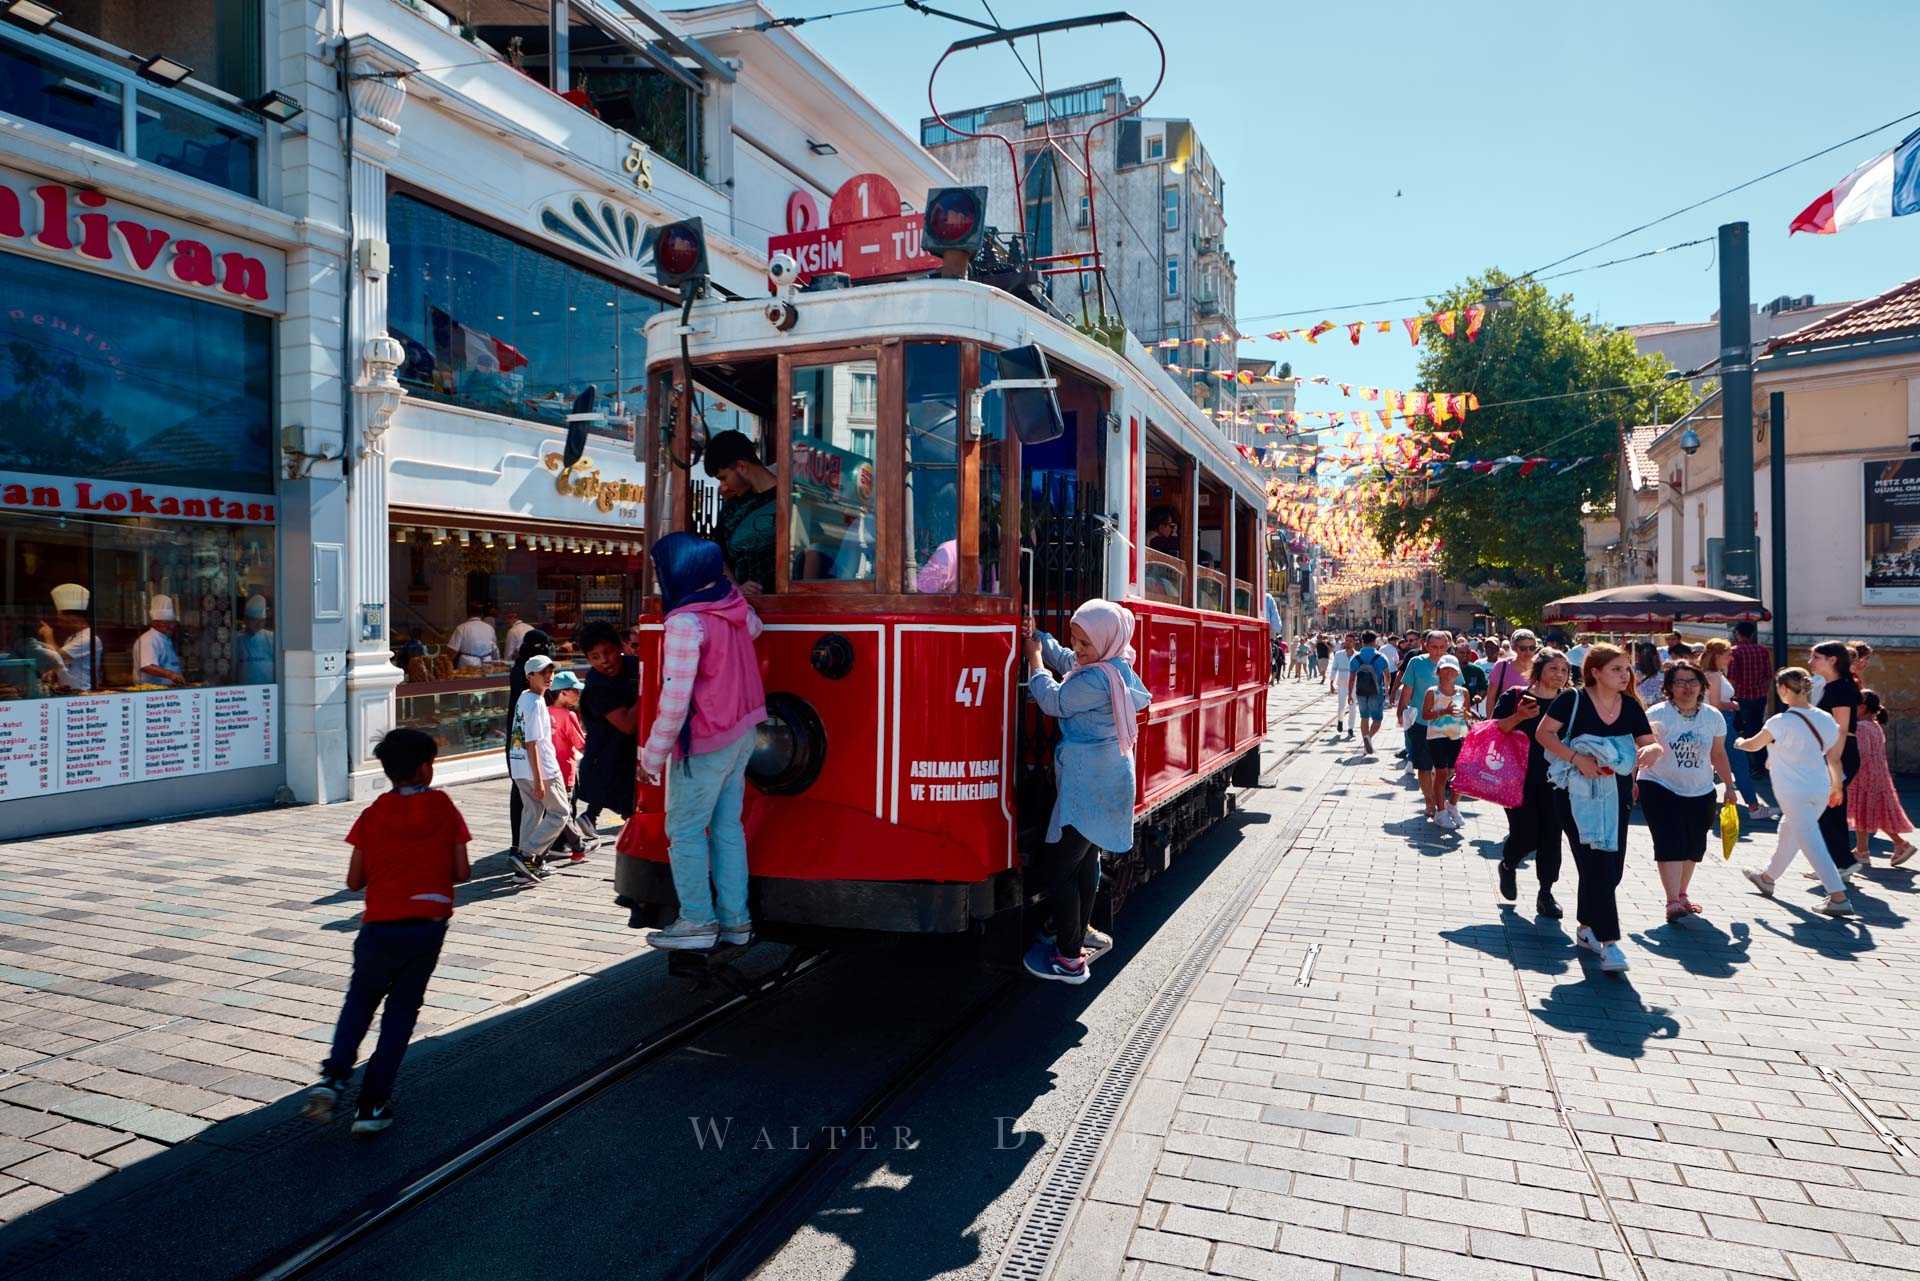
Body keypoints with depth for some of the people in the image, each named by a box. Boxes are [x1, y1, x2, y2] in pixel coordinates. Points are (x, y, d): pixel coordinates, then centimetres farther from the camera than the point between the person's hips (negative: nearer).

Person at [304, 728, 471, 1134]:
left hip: (380, 926, 0)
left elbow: (354, 881, 0)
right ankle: (373, 1105, 10)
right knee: (402, 1008, 12)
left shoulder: (374, 814, 0)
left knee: (361, 999, 23)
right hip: (429, 925, 0)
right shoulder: (444, 807, -2)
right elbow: (462, 872, -3)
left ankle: (334, 1075, 4)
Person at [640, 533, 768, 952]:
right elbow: (754, 627, 31)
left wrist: (653, 756, -13)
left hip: (705, 741, -8)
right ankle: (734, 919, 18)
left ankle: (698, 921, 8)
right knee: (726, 825, 13)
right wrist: (729, 582, 33)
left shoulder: (685, 621, -19)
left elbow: (676, 698, -21)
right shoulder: (733, 604, 5)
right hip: (742, 732, 8)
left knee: (685, 829, 3)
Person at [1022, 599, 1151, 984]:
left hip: (1085, 787, -11)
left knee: (1057, 869, -2)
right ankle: (1077, 938, 31)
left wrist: (1034, 656, 0)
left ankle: (1070, 960, 5)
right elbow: (1064, 657, 24)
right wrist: (1037, 636, 13)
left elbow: (1053, 701, -12)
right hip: (1104, 782, 11)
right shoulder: (1113, 668, 9)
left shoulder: (1096, 680, -22)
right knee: (1086, 861, 19)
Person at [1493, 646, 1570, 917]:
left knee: (1551, 835, 1)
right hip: (1520, 778, -3)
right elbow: (1494, 730, -6)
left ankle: (1546, 892, 14)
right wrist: (1518, 717, -21)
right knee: (1525, 834, -4)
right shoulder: (1515, 696, -2)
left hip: (1554, 780, 3)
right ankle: (1508, 866, 29)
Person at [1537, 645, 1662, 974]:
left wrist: (1652, 750, -18)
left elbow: (1650, 743, 6)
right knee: (1596, 864, -11)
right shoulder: (1573, 700, -11)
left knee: (1613, 867, 12)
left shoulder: (1631, 706, 5)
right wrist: (1577, 759, -21)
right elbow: (1543, 733, -11)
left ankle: (1586, 927, 31)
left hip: (1614, 795, 6)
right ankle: (1608, 941, -9)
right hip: (1577, 793, -6)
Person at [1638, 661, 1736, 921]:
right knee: (1670, 844, -13)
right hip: (1660, 788, -5)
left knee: (1693, 847, 12)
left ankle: (1682, 895, 29)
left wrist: (1729, 786, 14)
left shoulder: (1713, 716, 4)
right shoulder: (1657, 714, -10)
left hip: (1700, 793, 5)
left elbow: (1718, 755, 14)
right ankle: (1673, 902, -13)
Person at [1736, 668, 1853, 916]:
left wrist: (1739, 742, 24)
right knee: (1789, 831, 23)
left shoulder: (1781, 721, -16)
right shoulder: (1825, 719, 2)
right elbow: (1834, 758, 9)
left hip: (1794, 792, -7)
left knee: (1811, 843, -4)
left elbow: (1753, 745, 1)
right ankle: (1768, 878, 40)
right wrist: (1837, 786, 22)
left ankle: (1839, 897, -9)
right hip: (1821, 790, 7)